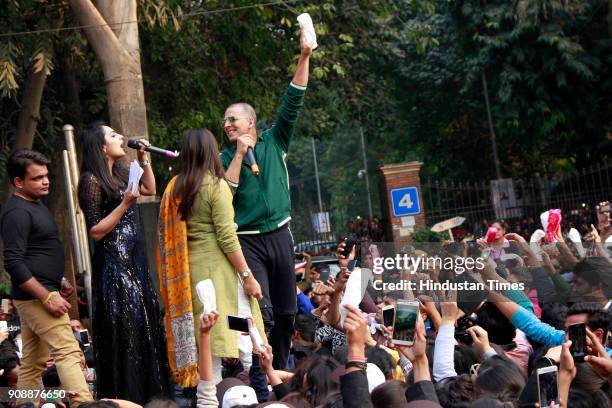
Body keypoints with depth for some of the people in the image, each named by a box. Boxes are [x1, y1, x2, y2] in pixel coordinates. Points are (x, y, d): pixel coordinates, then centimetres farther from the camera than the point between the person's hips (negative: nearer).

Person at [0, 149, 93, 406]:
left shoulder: (34, 205, 15)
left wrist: (58, 281, 20)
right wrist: (48, 297, -24)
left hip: (37, 295, 10)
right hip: (35, 296, -10)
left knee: (33, 363, 11)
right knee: (68, 352, -14)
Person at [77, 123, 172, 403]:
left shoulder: (118, 175, 11)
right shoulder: (92, 180, -12)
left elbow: (150, 190, 27)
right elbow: (95, 231, -15)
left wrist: (143, 159, 15)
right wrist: (125, 204, -22)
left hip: (133, 261, 9)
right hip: (113, 264, -9)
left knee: (144, 325, 12)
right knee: (122, 333, -6)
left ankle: (146, 394, 22)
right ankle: (124, 397, 3)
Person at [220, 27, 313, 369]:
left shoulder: (274, 142, 8)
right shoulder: (226, 157, 4)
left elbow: (293, 103, 0)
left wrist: (305, 57, -7)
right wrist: (239, 155, -13)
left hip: (280, 235, 3)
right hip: (248, 240, -3)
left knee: (286, 311, 9)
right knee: (262, 312, -13)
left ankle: (281, 369, 22)